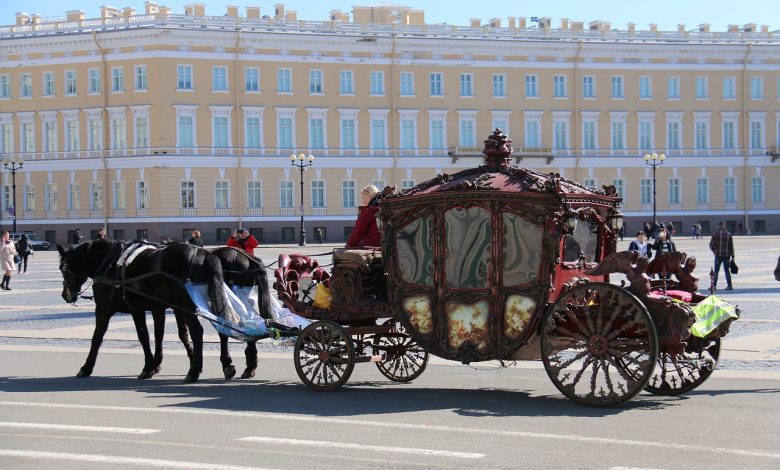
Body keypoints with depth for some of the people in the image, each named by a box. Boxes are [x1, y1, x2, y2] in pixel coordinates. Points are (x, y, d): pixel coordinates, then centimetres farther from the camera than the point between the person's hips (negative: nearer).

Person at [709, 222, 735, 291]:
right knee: (727, 270, 8)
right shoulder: (729, 235, 3)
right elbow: (731, 246, 3)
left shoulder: (715, 234, -2)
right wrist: (732, 257, 7)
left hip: (718, 255, -2)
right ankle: (729, 285, 5)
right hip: (726, 255, 2)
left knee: (716, 270, 5)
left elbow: (711, 245, -3)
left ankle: (714, 285, 4)